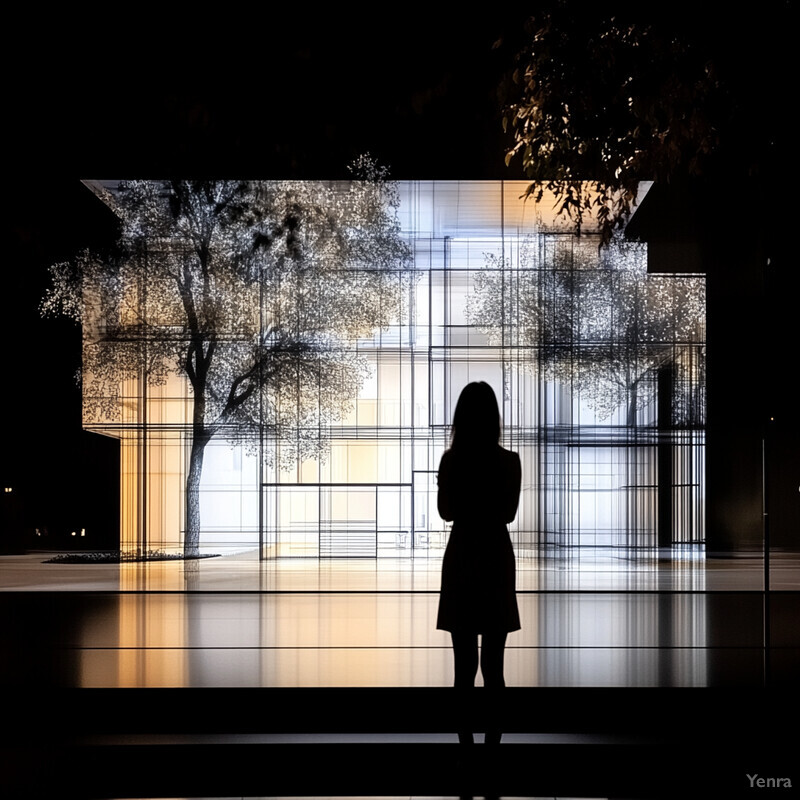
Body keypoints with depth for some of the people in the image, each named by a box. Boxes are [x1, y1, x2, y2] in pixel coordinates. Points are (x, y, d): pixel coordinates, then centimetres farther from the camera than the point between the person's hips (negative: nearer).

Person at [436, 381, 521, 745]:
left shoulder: (450, 460, -7)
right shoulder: (509, 462, -8)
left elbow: (446, 512, 5)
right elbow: (509, 513, 5)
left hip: (461, 562, 0)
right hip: (495, 562, 0)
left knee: (464, 666, 5)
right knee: (493, 667, 5)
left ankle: (467, 743, 7)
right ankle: (491, 743, 6)